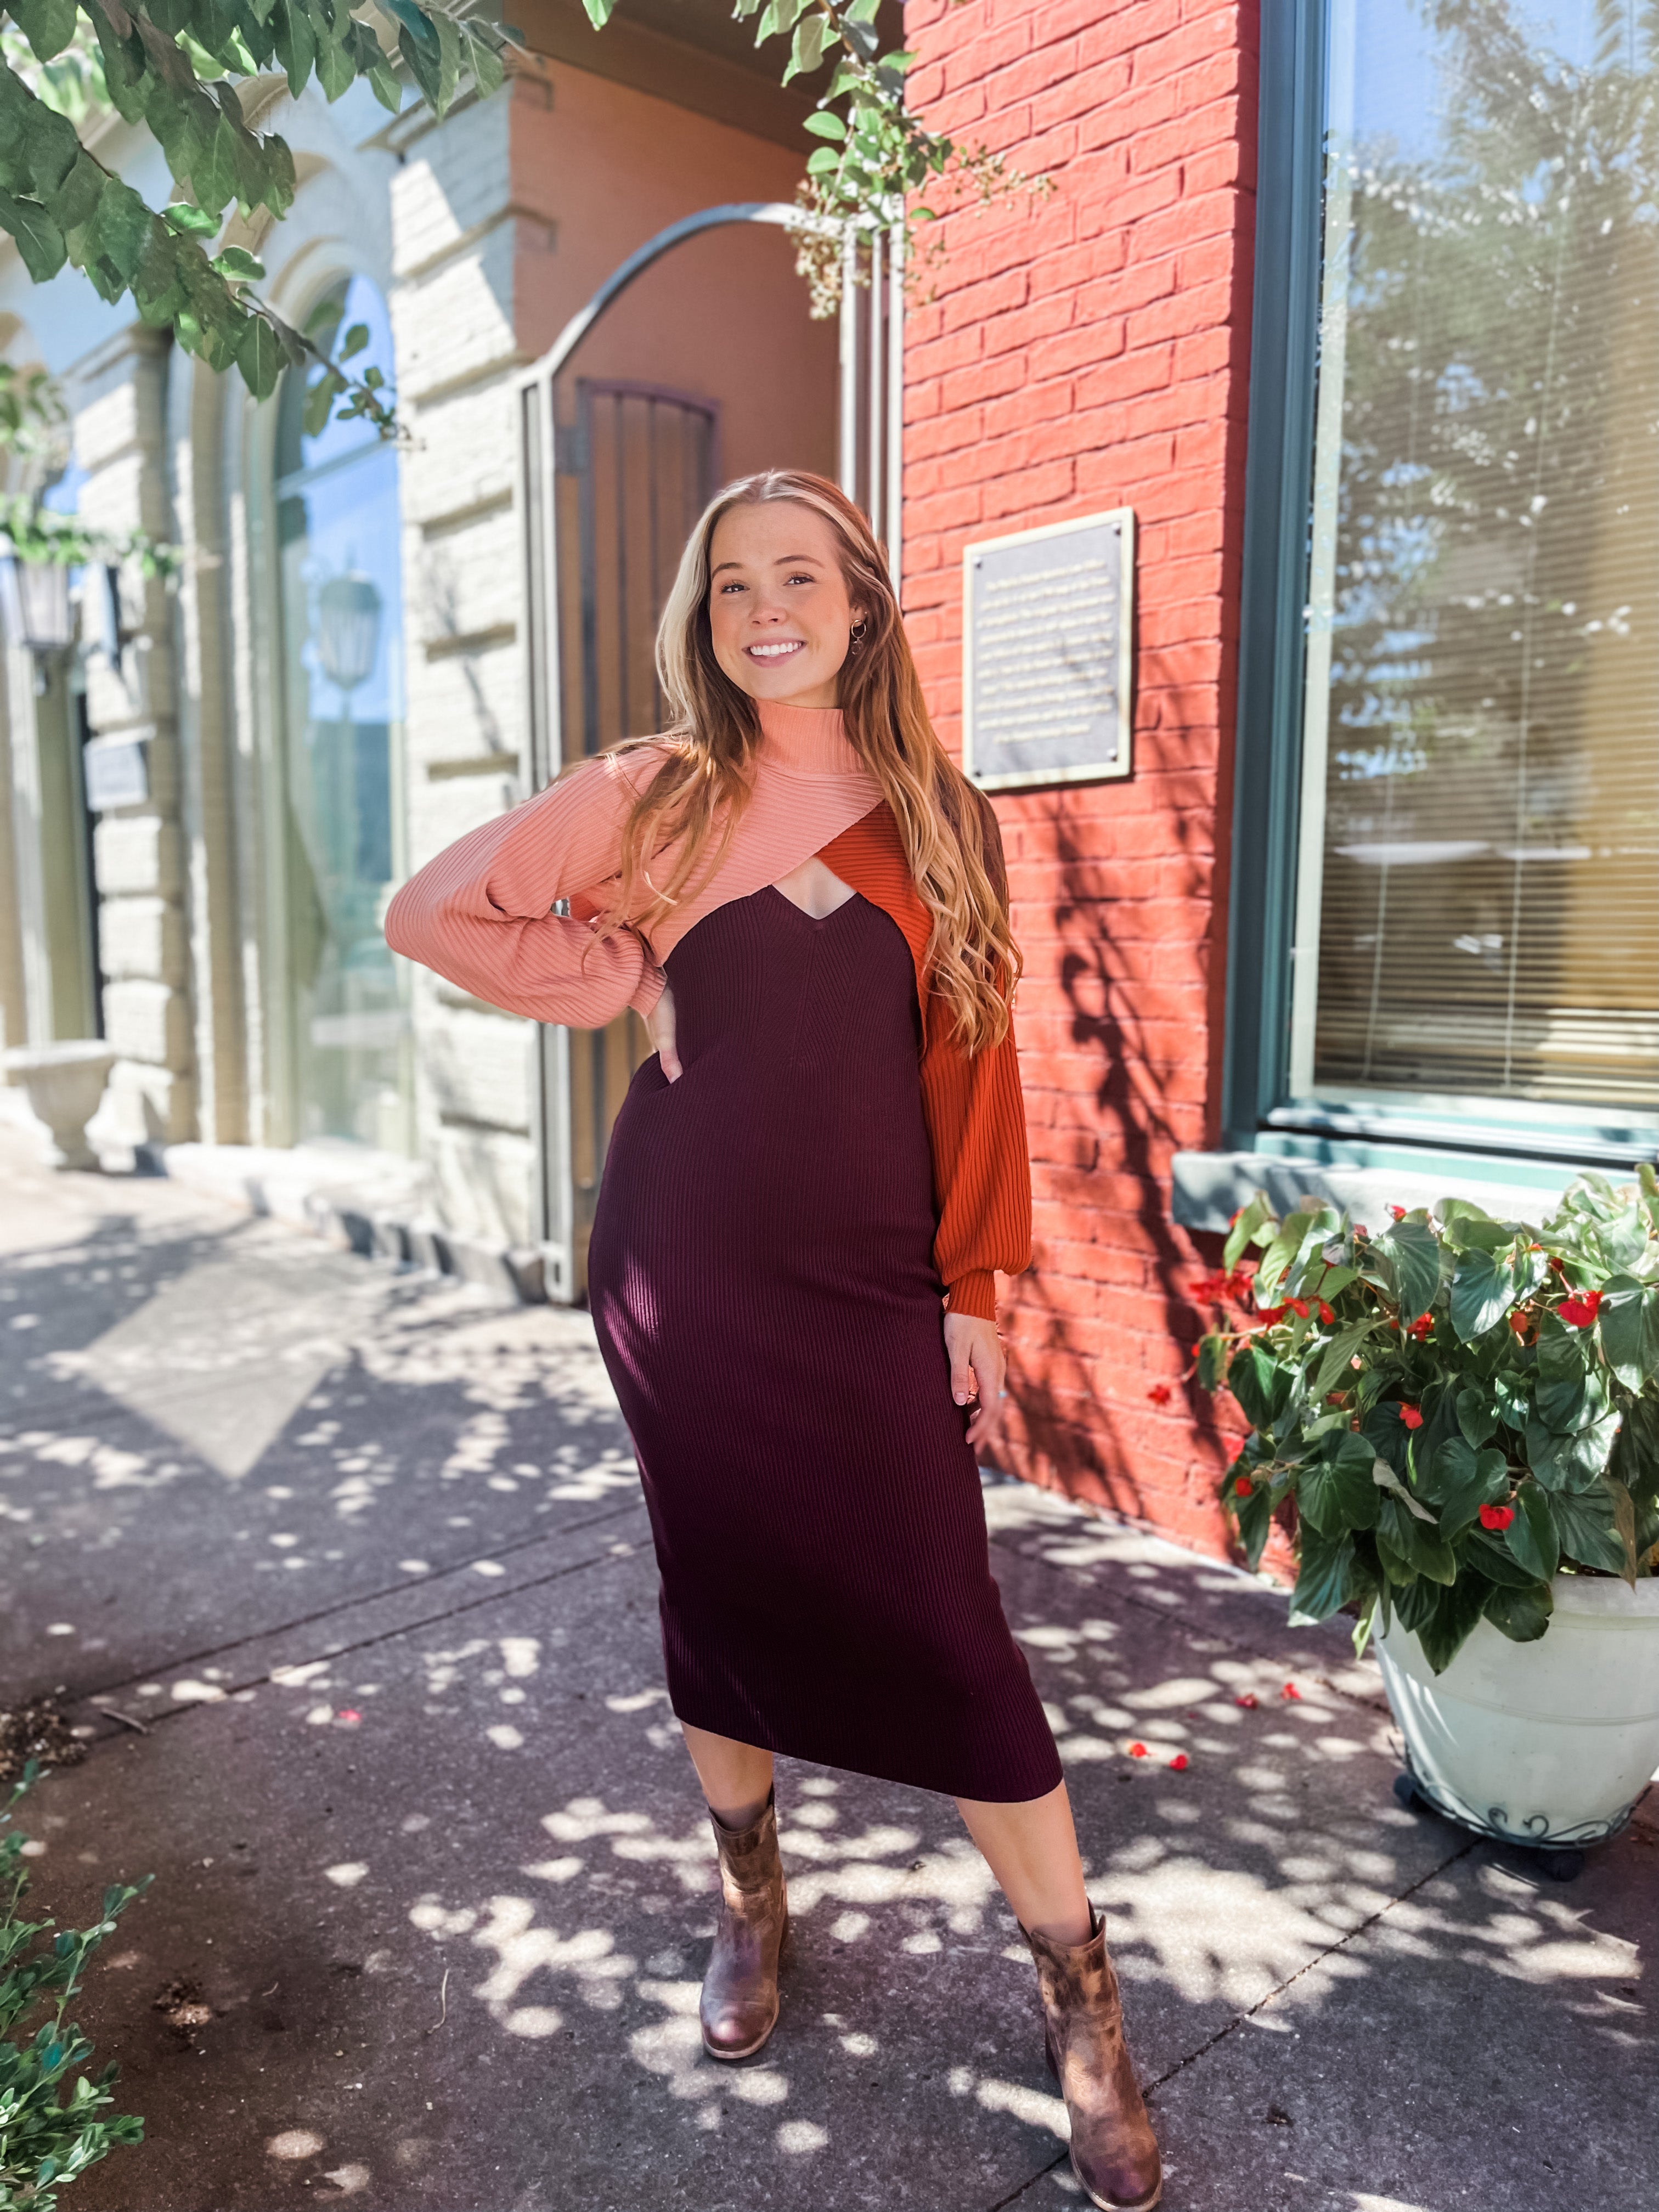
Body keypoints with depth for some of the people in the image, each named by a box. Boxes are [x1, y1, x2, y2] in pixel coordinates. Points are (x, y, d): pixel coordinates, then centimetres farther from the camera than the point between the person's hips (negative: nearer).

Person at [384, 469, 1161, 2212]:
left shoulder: (939, 818, 5)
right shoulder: (654, 797, 3)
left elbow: (974, 1067, 3)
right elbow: (431, 913, 6)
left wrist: (974, 1296, -2)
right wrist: (619, 981, -2)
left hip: (872, 1282, 0)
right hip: (688, 1268, 1)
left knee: (940, 1623, -1)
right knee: (723, 1586, 13)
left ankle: (1079, 2001, 17)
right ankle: (749, 1899, 38)